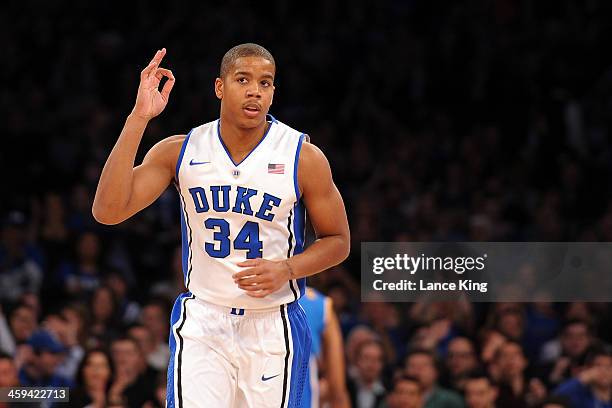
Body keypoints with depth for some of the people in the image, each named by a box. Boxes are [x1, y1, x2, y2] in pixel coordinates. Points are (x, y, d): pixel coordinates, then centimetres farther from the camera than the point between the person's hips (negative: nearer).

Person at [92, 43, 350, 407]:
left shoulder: (303, 157, -7)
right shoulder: (179, 152, -3)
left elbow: (338, 241, 2)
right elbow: (108, 211, -13)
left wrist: (288, 269, -19)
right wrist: (139, 118, -18)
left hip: (274, 326, 0)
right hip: (201, 323, 0)